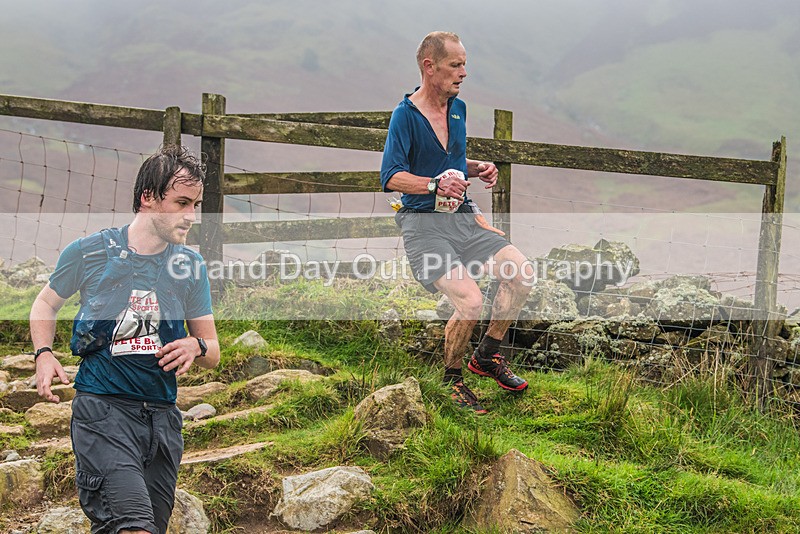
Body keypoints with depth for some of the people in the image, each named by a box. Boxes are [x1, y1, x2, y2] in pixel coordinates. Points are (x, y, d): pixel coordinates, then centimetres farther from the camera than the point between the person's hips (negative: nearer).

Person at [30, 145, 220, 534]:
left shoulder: (191, 265, 7)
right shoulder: (88, 251, -1)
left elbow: (213, 353, 13)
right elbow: (46, 303, 17)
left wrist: (196, 347, -10)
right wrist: (44, 355, 0)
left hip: (163, 416, 5)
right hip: (102, 409, -4)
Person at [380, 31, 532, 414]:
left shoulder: (458, 108, 13)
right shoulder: (406, 114, -10)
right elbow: (390, 177, -18)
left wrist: (478, 169, 8)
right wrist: (435, 185, -31)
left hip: (463, 217, 7)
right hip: (423, 222, -7)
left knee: (521, 273, -9)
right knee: (470, 301, -24)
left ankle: (487, 356, 11)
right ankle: (451, 378, 2)